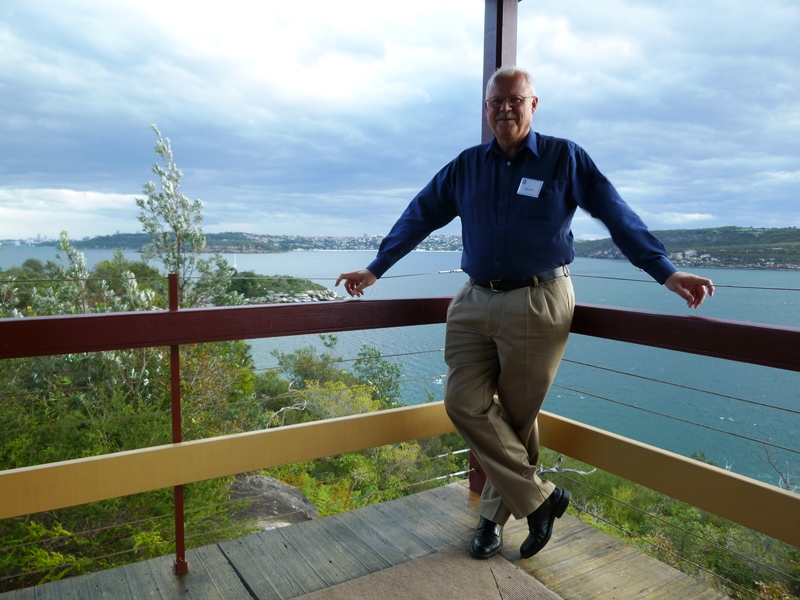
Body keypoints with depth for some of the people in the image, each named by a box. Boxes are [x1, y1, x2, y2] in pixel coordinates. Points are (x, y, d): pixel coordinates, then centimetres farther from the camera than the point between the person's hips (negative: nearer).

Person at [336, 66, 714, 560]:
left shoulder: (564, 158, 2)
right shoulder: (467, 166, 11)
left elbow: (619, 217, 1)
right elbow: (420, 217, 15)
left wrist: (666, 272, -4)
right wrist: (374, 270, 16)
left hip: (538, 305, -3)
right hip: (474, 303, 4)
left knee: (517, 417, 4)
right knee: (465, 404, -6)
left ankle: (495, 515, 24)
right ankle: (540, 497, 10)